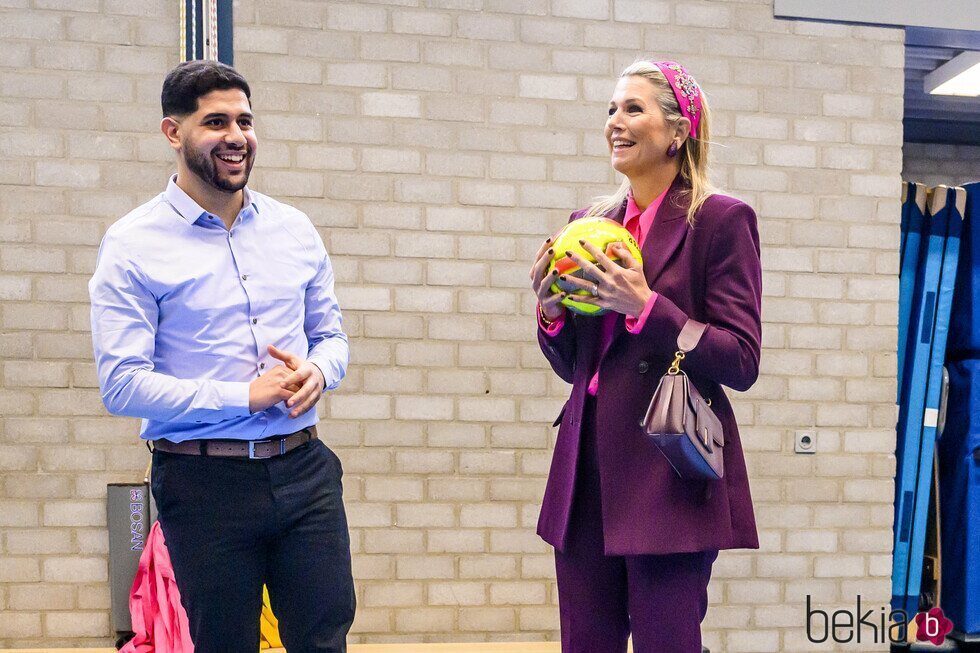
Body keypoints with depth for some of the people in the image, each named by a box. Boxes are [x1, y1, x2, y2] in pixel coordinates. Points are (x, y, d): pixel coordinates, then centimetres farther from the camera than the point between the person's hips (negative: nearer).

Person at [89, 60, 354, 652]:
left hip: (304, 470, 4)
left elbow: (331, 334, 18)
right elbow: (122, 385, -13)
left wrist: (317, 371, -7)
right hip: (204, 484, -4)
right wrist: (245, 396, -17)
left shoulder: (295, 230, 9)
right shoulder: (133, 246, -6)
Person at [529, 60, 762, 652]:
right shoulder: (590, 222, 13)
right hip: (588, 470, 6)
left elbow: (741, 363, -9)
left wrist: (646, 306, -18)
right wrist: (552, 312, -2)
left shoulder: (722, 220, -4)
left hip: (670, 476, -5)